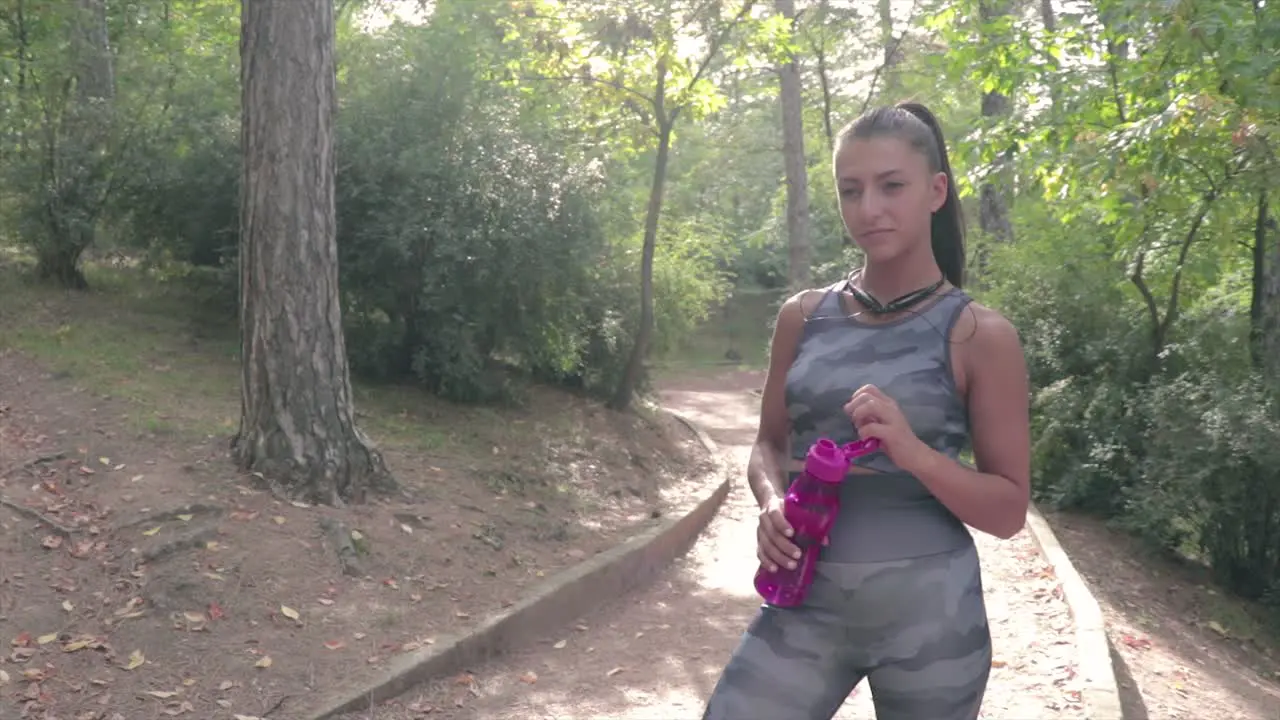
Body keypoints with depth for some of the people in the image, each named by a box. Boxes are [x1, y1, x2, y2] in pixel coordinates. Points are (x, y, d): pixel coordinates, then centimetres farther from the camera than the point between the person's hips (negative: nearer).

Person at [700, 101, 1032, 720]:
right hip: (804, 602, 2)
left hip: (928, 611, -2)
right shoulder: (804, 317, 3)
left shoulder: (978, 335, -6)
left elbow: (1008, 511, -4)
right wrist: (773, 503, -9)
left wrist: (912, 450, -21)